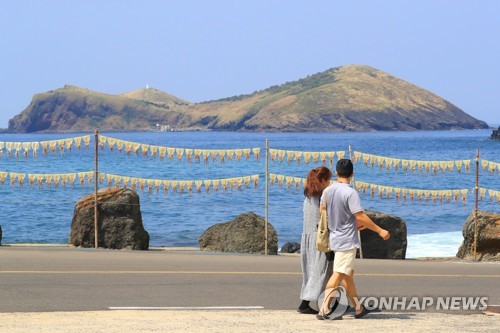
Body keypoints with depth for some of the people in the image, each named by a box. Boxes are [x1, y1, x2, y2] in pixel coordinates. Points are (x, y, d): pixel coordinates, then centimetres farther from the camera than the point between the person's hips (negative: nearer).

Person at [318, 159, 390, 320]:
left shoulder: (328, 191, 5)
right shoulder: (350, 193, -18)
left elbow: (322, 210, 17)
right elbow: (360, 216, -22)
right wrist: (379, 230, -13)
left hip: (335, 237, 8)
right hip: (347, 240, -8)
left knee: (348, 274, 15)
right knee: (338, 275, -9)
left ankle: (358, 308, 23)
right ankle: (324, 310, -13)